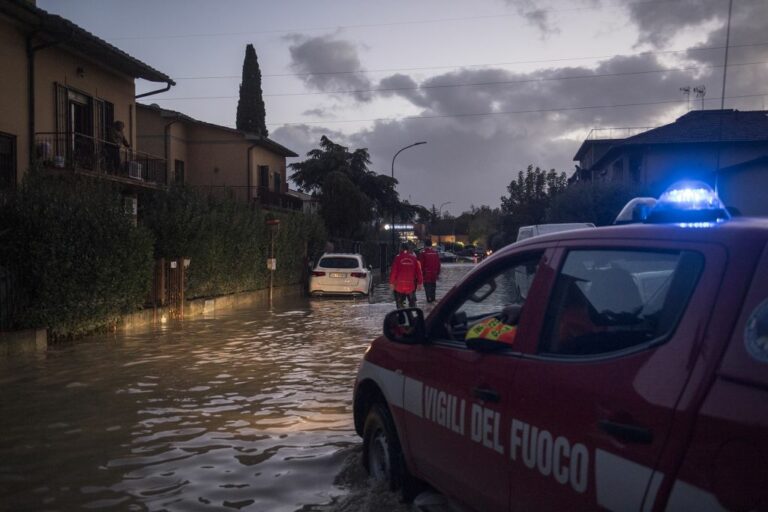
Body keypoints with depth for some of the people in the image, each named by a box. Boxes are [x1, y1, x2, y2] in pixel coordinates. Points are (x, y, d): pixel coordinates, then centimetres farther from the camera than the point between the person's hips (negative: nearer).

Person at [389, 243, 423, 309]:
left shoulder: (398, 258, -7)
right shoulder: (414, 258, 1)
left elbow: (393, 271, -8)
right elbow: (419, 271, 2)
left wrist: (391, 283, -1)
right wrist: (419, 283, 9)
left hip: (399, 286, -2)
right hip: (411, 286, 2)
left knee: (400, 303, 9)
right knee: (412, 303, 14)